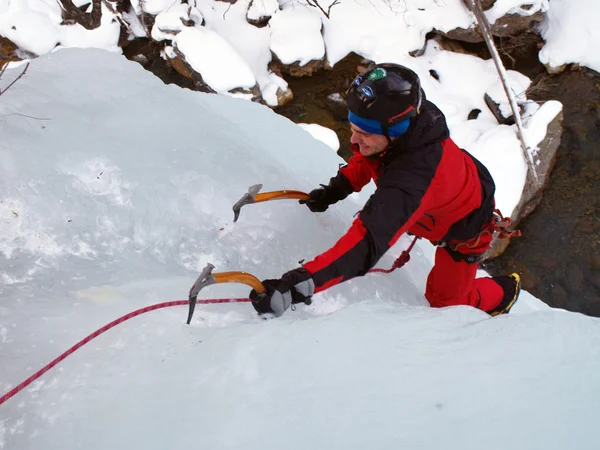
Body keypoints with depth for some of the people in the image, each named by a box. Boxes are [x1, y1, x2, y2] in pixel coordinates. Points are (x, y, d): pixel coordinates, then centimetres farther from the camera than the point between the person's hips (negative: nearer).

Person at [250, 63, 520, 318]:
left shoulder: (412, 180, -51)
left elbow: (367, 243, -58)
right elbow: (367, 156, -4)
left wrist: (300, 282, -67)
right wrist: (338, 187, -19)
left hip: (465, 224, -6)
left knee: (444, 298, 14)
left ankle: (502, 294, 43)